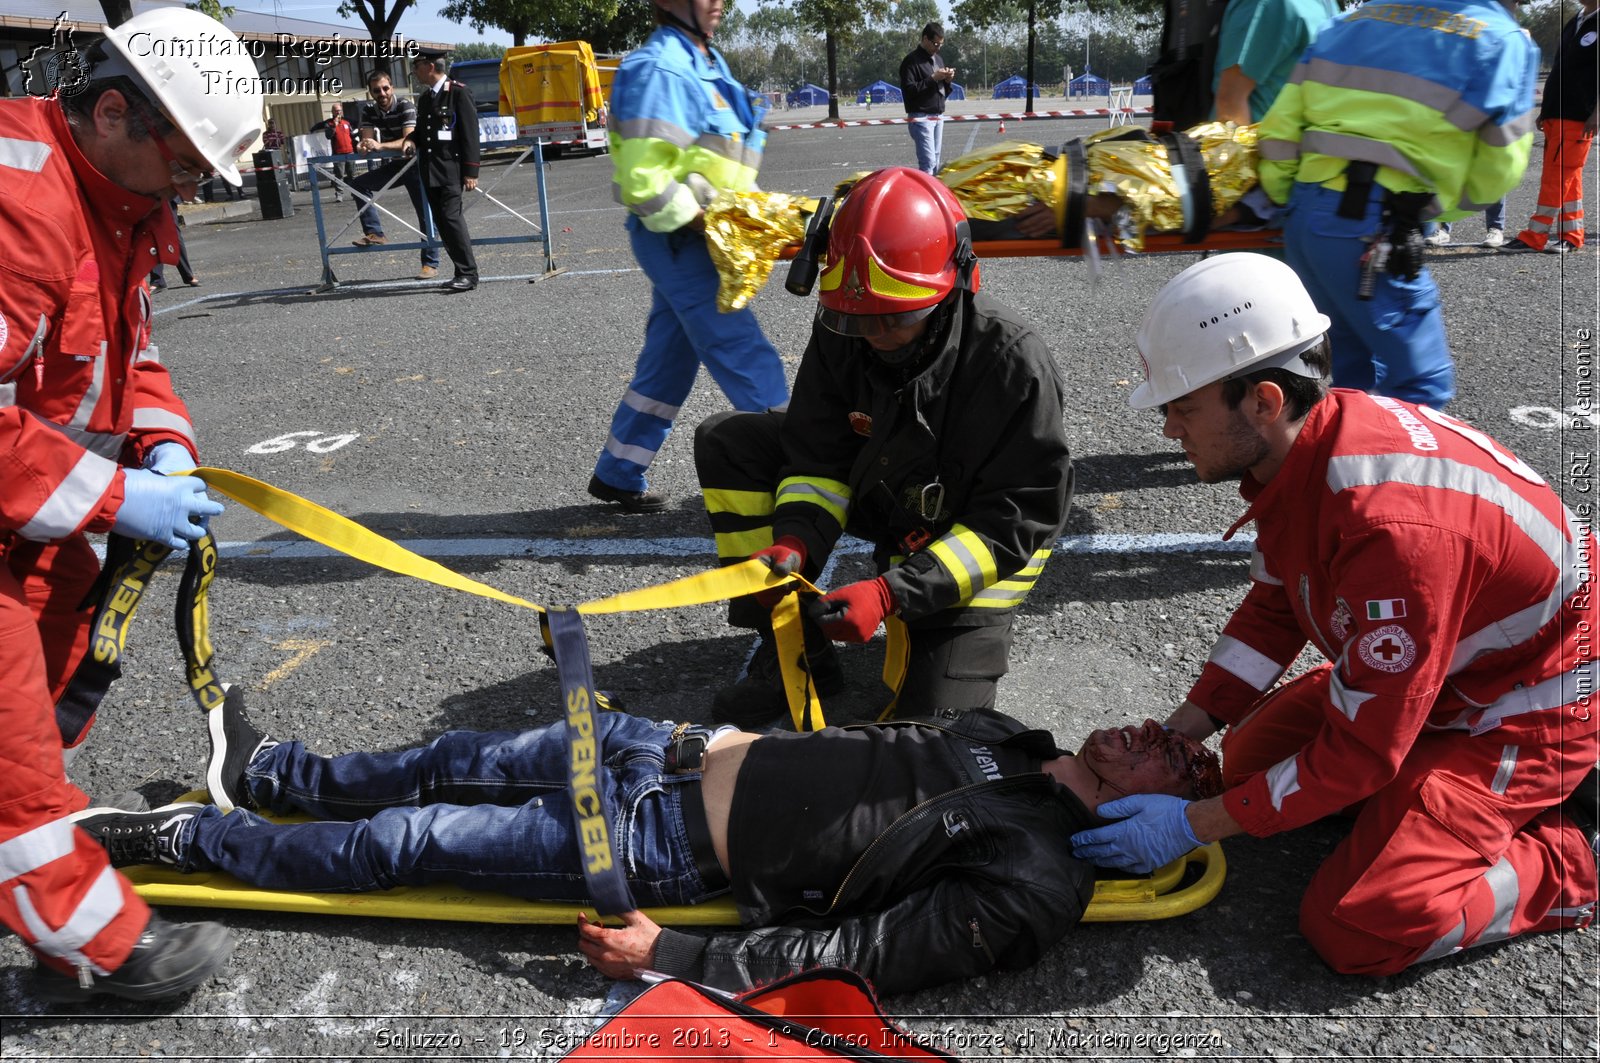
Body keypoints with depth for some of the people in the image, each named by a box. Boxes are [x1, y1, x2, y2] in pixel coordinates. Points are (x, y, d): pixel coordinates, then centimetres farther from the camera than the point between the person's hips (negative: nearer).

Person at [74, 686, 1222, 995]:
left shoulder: (1032, 883, -18)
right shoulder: (1001, 736, 5)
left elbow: (862, 953, -21)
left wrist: (678, 958, -21)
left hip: (669, 846, -6)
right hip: (685, 745, 7)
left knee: (395, 842, 0)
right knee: (451, 762, 14)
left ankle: (186, 834, 22)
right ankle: (263, 771, 38)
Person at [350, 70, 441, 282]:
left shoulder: (406, 106, -18)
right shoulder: (369, 110, 0)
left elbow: (409, 140, -30)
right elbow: (367, 140, -4)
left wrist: (379, 146, -43)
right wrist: (364, 146, -29)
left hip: (414, 163, -6)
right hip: (392, 165, 6)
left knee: (426, 214, -8)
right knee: (359, 184, -9)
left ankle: (431, 264, -2)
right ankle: (374, 232, -8)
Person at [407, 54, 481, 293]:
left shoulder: (458, 92, -5)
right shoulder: (424, 98, 18)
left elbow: (470, 133, -9)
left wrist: (470, 171, -14)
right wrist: (412, 140, 5)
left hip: (451, 168, -8)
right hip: (429, 171, 8)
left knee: (451, 217, -16)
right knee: (441, 221, 5)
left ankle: (469, 274, -12)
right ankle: (463, 272, 10)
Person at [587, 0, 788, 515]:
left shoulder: (704, 62, 16)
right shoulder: (658, 70, -16)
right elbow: (645, 183, -22)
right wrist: (706, 226, -19)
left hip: (690, 237, 10)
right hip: (678, 240, -10)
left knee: (667, 364, 16)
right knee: (751, 365, -7)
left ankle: (617, 475, 27)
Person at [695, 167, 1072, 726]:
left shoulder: (1013, 361, -30)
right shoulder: (843, 331, -17)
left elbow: (1016, 522, -28)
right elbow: (820, 455, -9)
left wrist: (892, 593, -37)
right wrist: (795, 540, -31)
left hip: (978, 539, -4)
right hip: (883, 494, 5)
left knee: (943, 702, -17)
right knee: (724, 441, -11)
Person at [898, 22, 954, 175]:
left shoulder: (938, 59, 17)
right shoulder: (911, 61, -7)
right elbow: (909, 90, -16)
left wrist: (948, 80, 1)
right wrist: (933, 78, -17)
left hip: (938, 117, 8)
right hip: (921, 118, -8)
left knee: (936, 161, 7)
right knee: (928, 162, -16)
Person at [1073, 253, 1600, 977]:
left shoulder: (1393, 524, -39)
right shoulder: (1298, 448, -11)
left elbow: (1361, 749, -29)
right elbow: (1272, 611, 3)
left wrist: (1191, 825, -22)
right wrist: (1170, 740, -3)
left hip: (1529, 710, -8)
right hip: (1417, 671, 9)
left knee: (1354, 930, -15)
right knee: (1250, 757, 13)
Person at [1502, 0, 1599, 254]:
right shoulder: (1574, 22, 17)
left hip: (1578, 118, -8)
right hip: (1555, 114, 8)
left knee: (1556, 177, -6)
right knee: (1569, 179, 10)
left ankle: (1535, 237, -4)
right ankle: (1572, 236, 16)